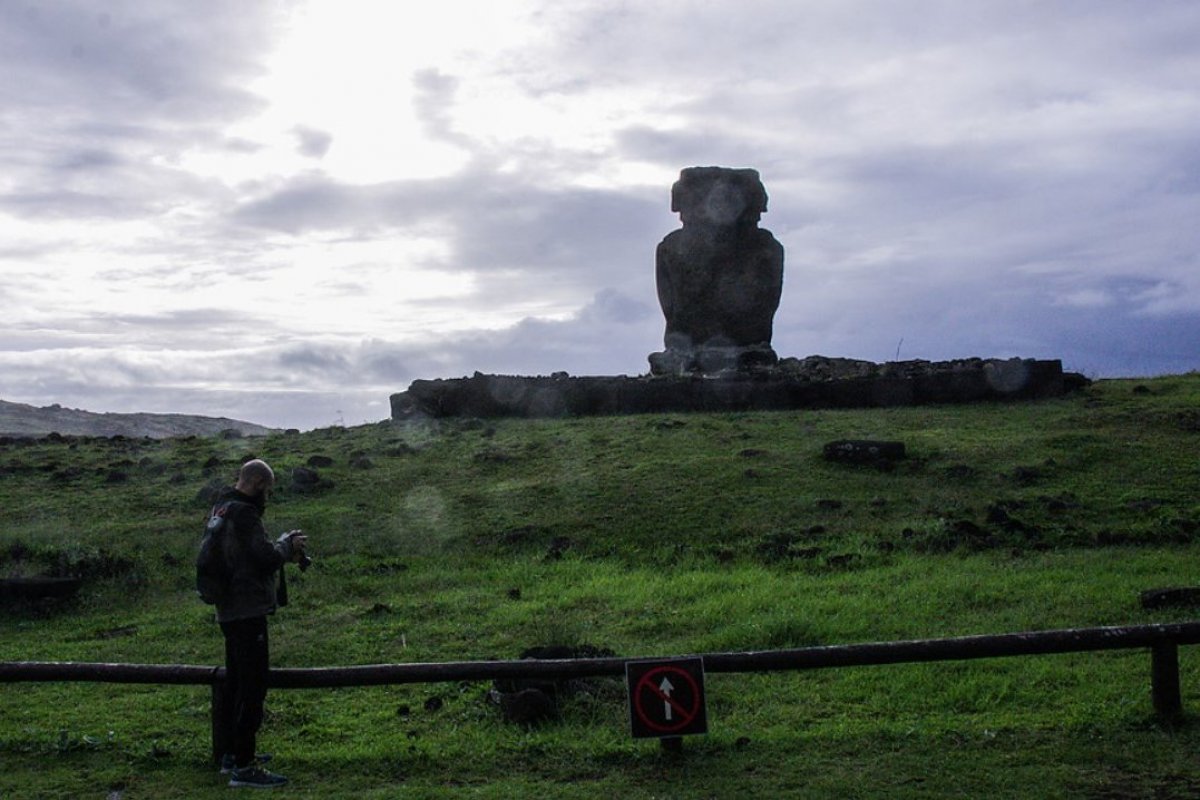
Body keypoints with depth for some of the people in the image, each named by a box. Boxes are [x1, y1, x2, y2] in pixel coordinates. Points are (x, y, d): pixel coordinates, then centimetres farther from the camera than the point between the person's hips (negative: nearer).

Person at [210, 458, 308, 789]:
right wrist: (287, 544, -4)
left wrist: (283, 548, 7)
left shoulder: (220, 510, 13)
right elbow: (266, 559, -22)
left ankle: (231, 754, 30)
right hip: (248, 612, -10)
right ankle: (244, 766, -5)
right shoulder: (243, 514, -18)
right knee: (253, 687, -7)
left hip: (229, 611, 11)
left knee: (234, 685, 19)